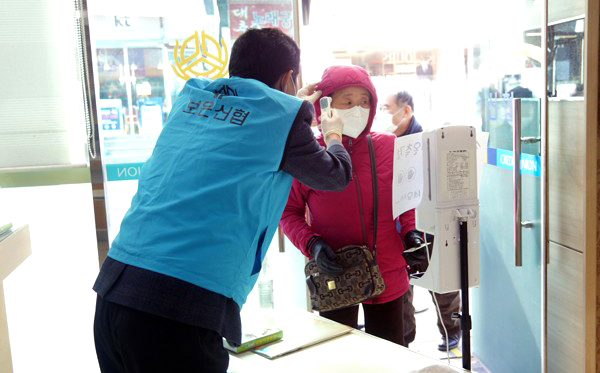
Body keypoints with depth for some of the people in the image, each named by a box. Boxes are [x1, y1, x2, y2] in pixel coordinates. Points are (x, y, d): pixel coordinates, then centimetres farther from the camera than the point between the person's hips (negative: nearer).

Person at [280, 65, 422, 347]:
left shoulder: (389, 147, -2)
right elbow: (289, 212, 0)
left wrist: (411, 232, -6)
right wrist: (311, 244, -16)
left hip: (388, 277, 2)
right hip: (333, 280, -2)